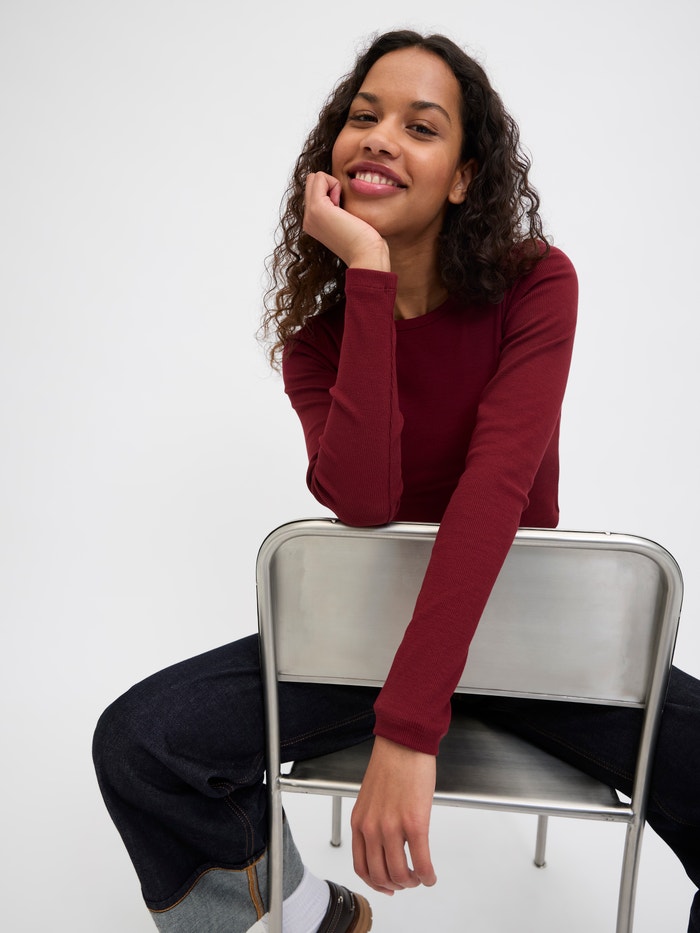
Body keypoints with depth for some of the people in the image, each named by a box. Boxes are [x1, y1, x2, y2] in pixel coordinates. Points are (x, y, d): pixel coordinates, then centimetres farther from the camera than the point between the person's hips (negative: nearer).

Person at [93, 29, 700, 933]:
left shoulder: (537, 283, -10)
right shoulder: (317, 332, -5)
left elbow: (497, 484, -25)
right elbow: (364, 500, -25)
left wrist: (406, 728, -33)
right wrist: (369, 272, -24)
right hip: (373, 623, 1)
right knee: (136, 745, -14)